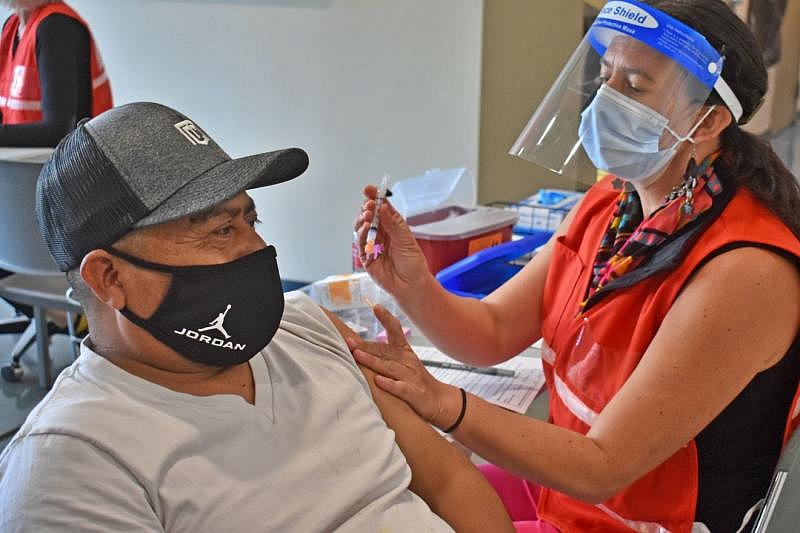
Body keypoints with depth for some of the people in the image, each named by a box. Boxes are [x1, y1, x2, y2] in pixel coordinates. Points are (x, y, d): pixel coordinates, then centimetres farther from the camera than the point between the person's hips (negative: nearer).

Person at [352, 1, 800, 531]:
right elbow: (492, 332, -1)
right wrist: (413, 285, -21)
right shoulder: (609, 204, -3)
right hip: (561, 481, 7)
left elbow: (600, 468, -27)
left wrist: (436, 399, -36)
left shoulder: (745, 272, -28)